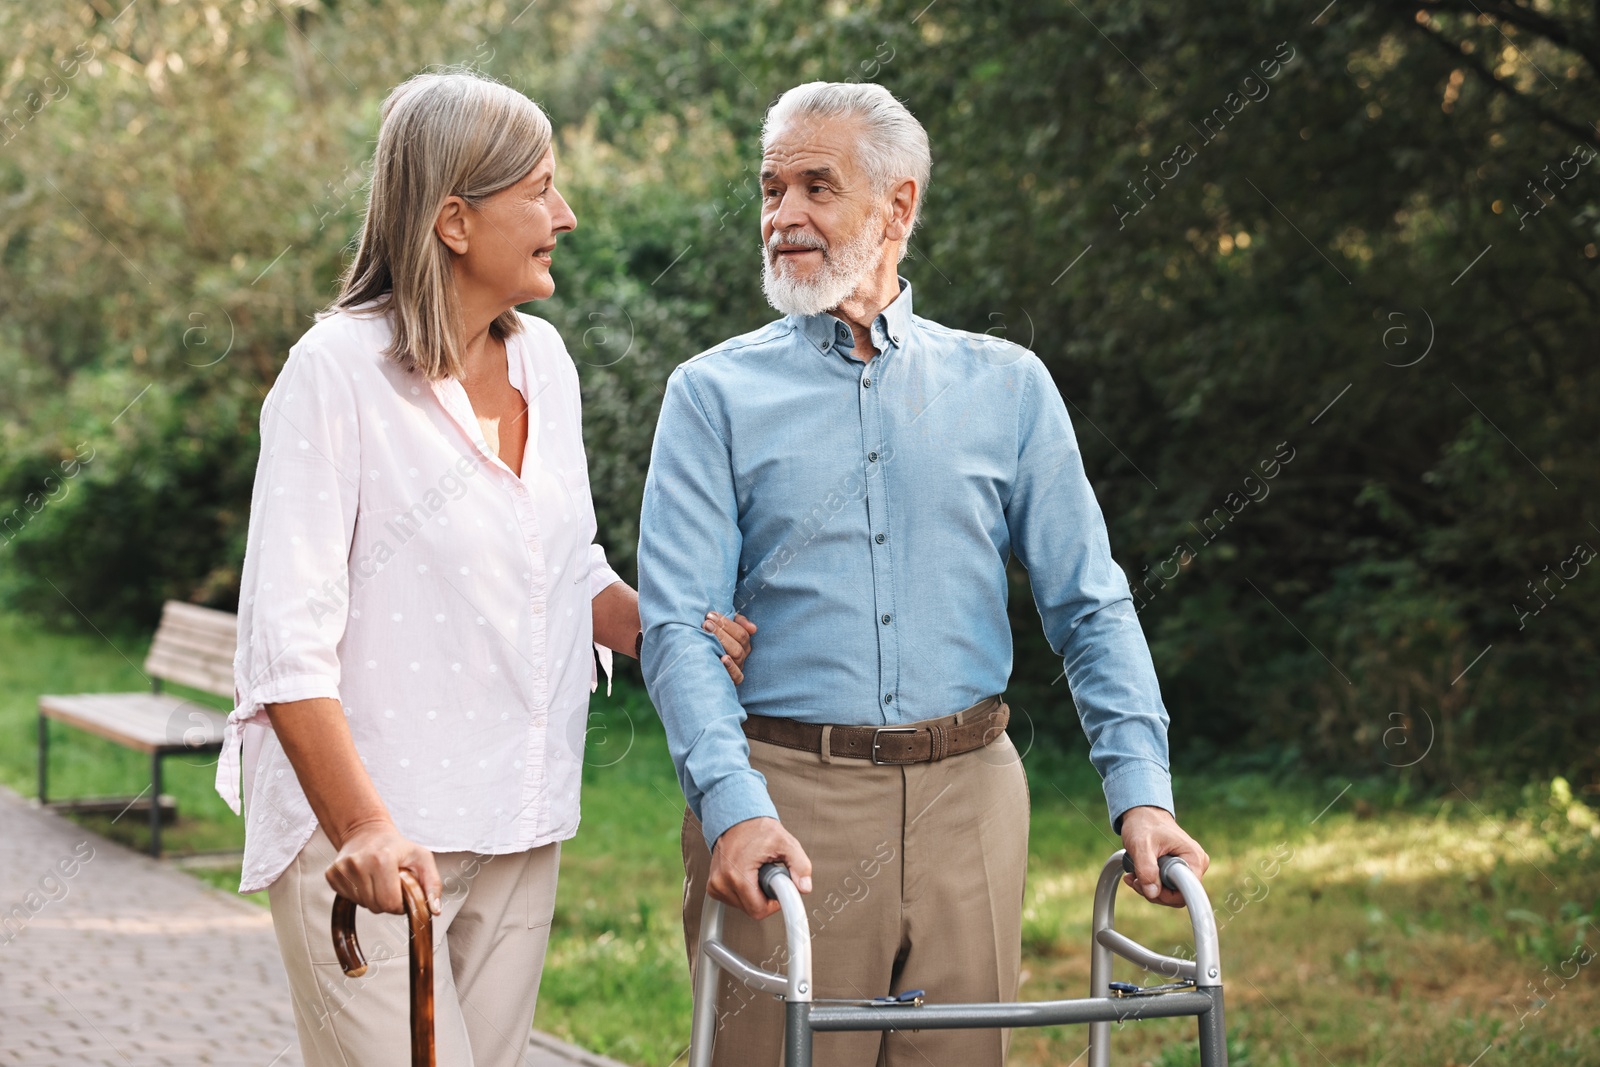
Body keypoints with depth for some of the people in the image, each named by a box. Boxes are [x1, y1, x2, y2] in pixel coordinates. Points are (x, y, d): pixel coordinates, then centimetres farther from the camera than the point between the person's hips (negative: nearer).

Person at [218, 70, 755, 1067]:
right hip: (371, 837, -7)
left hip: (518, 833, 7)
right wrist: (363, 827, -28)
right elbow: (288, 638, -17)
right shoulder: (339, 369, -11)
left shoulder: (543, 358, 11)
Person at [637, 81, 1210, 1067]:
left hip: (966, 799, 2)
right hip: (786, 800, -2)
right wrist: (733, 804, -20)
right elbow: (679, 625, -5)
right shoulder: (715, 394, 4)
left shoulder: (1005, 386, 9)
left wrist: (1142, 790, -6)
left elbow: (1092, 605, 7)